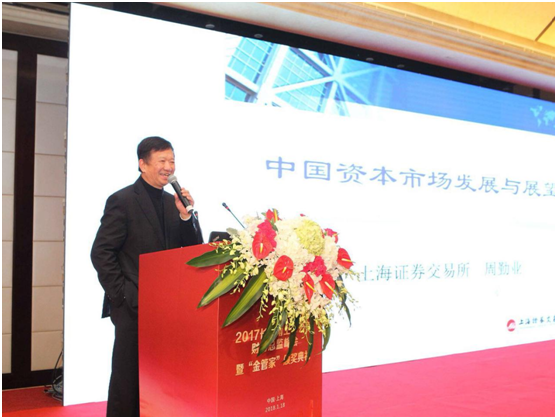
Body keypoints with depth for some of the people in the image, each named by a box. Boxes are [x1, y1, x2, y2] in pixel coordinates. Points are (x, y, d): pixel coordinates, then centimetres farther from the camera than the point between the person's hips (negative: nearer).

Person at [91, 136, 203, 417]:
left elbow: (193, 249, 10)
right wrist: (122, 296, -12)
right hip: (133, 307, -6)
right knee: (127, 381, 2)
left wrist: (185, 215, -6)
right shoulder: (122, 201, -5)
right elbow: (101, 253, -9)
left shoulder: (173, 202, 13)